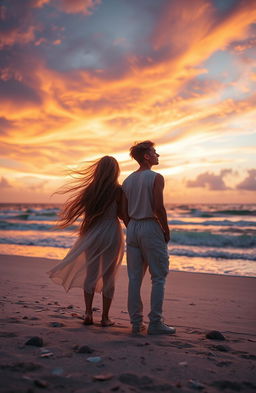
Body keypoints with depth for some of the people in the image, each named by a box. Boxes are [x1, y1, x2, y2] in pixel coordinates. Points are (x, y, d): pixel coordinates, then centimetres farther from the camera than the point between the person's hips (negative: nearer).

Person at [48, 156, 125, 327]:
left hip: (92, 234, 3)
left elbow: (87, 211, 6)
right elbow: (121, 215, -5)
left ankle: (88, 314, 10)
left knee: (90, 274, 12)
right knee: (108, 277, 5)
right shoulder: (118, 190, -9)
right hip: (111, 232, -3)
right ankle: (105, 317, 11)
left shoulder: (92, 188, 2)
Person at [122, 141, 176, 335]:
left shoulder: (128, 180, 11)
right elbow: (158, 207, -18)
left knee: (135, 278, 8)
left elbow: (124, 209, 11)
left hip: (132, 228, 7)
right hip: (151, 227, -7)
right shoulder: (156, 178, -9)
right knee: (159, 277, 2)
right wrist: (166, 230, -7)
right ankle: (155, 323, 2)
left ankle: (136, 322, 14)